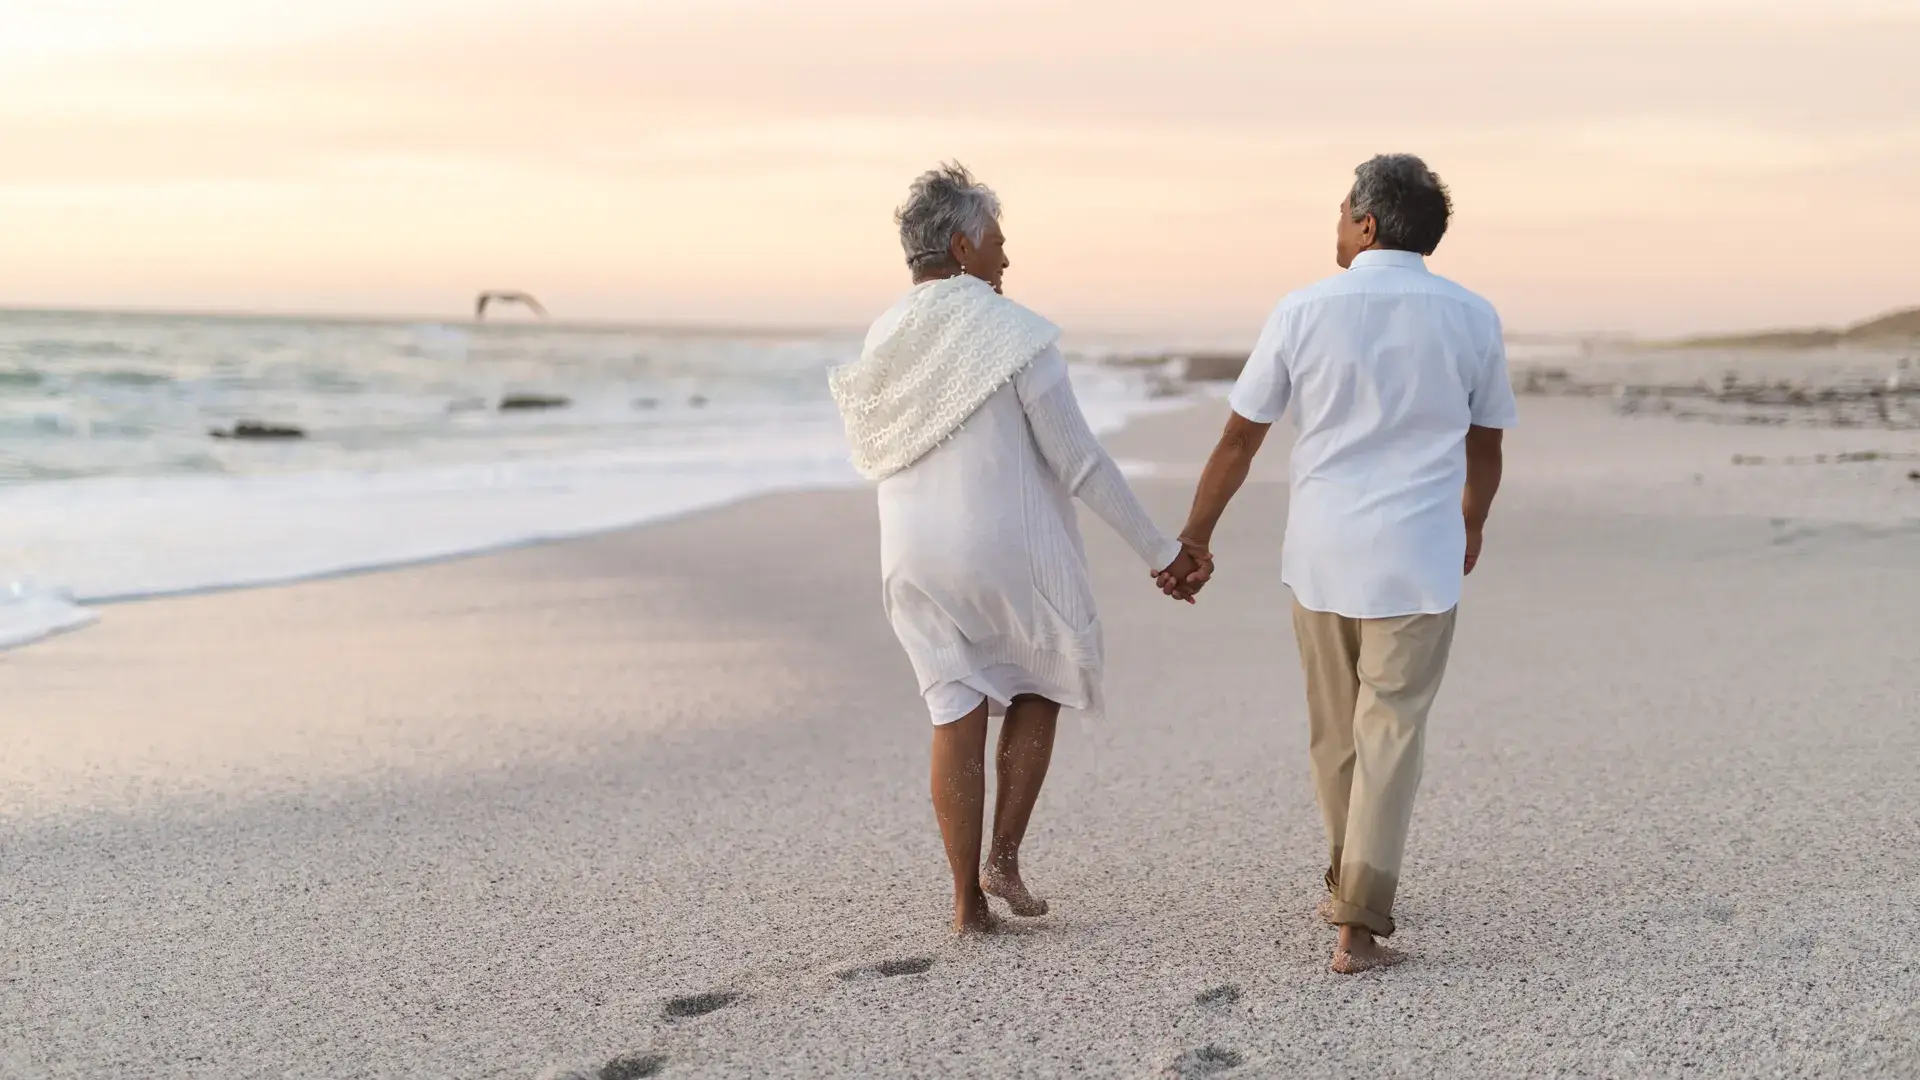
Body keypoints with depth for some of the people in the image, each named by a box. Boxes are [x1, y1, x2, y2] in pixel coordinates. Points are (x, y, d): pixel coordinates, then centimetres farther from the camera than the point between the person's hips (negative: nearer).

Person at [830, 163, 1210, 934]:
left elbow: (877, 452, 11)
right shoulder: (1014, 333, -14)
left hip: (917, 558, 4)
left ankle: (966, 899, 12)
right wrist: (1160, 553, -6)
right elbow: (1080, 463, -13)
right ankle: (1003, 857, 11)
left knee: (957, 716, 11)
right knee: (1041, 686, 19)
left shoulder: (883, 342, 3)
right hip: (1011, 554, -4)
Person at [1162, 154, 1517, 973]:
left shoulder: (1303, 312, -3)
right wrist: (1471, 525, 30)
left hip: (1321, 554, 1)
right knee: (1388, 736, 1)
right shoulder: (1472, 318, -1)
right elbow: (1485, 450, 10)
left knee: (1335, 730, 17)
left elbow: (1239, 439, 1)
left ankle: (1349, 887, 33)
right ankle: (1359, 924, -6)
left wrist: (1194, 537, 12)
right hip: (1418, 559, -1)